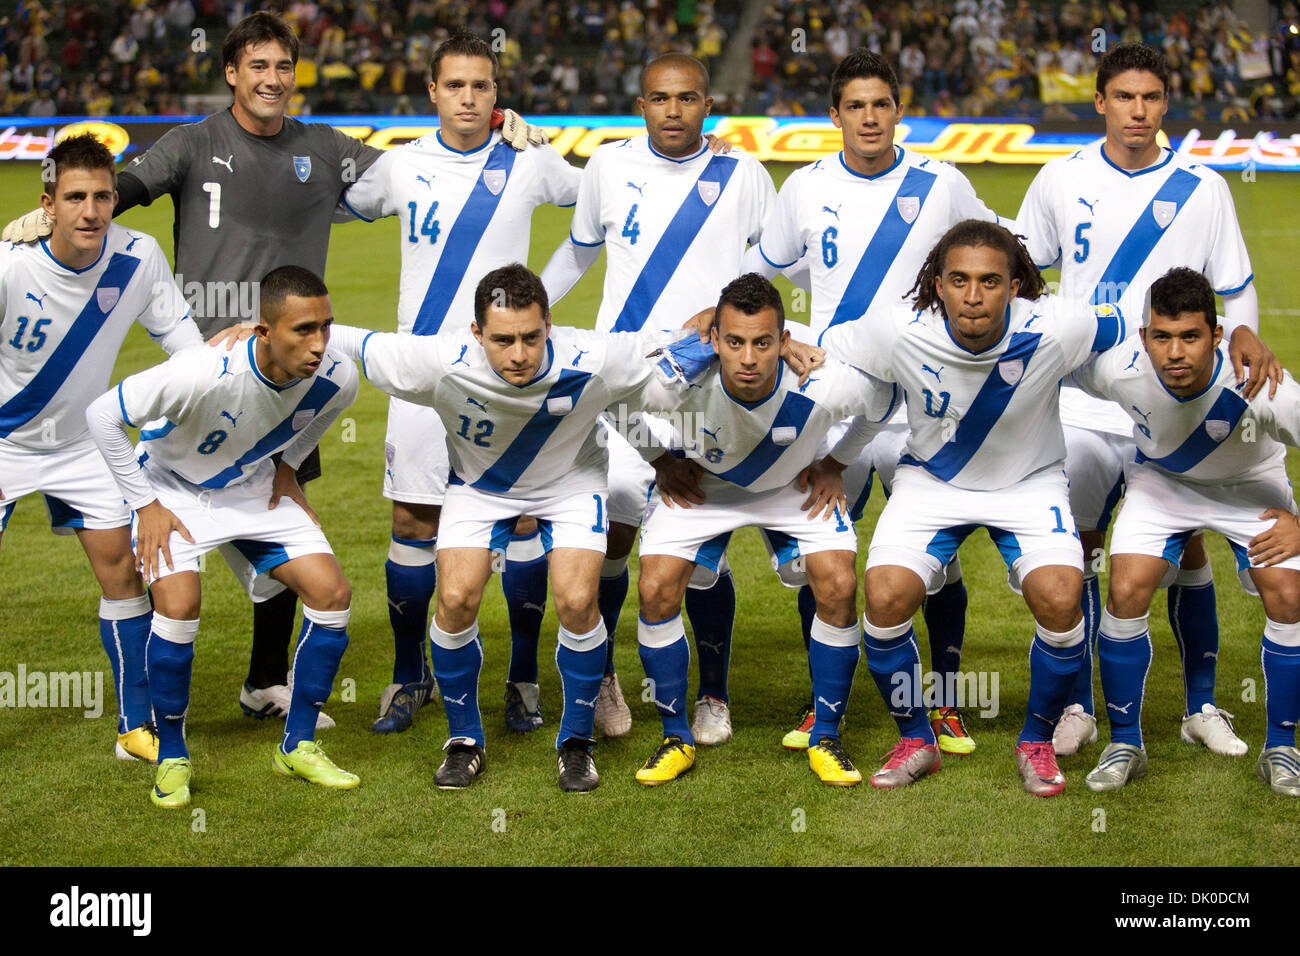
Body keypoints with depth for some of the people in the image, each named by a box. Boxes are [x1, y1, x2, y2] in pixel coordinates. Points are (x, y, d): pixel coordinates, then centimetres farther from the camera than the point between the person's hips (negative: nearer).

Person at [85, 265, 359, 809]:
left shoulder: (336, 378, -23)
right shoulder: (201, 374, -39)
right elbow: (102, 415, -26)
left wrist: (287, 466, 1)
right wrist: (145, 505, -21)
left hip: (254, 487, 4)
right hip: (174, 487, -4)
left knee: (332, 594, -9)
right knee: (178, 605, -26)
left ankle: (297, 747, 8)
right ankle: (171, 758, -4)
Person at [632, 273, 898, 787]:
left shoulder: (824, 385, -37)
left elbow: (886, 398, -12)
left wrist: (834, 464, -7)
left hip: (795, 487, 0)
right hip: (704, 485, 0)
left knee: (839, 588, -17)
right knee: (655, 590, -14)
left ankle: (826, 739, 2)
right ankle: (676, 739, 5)